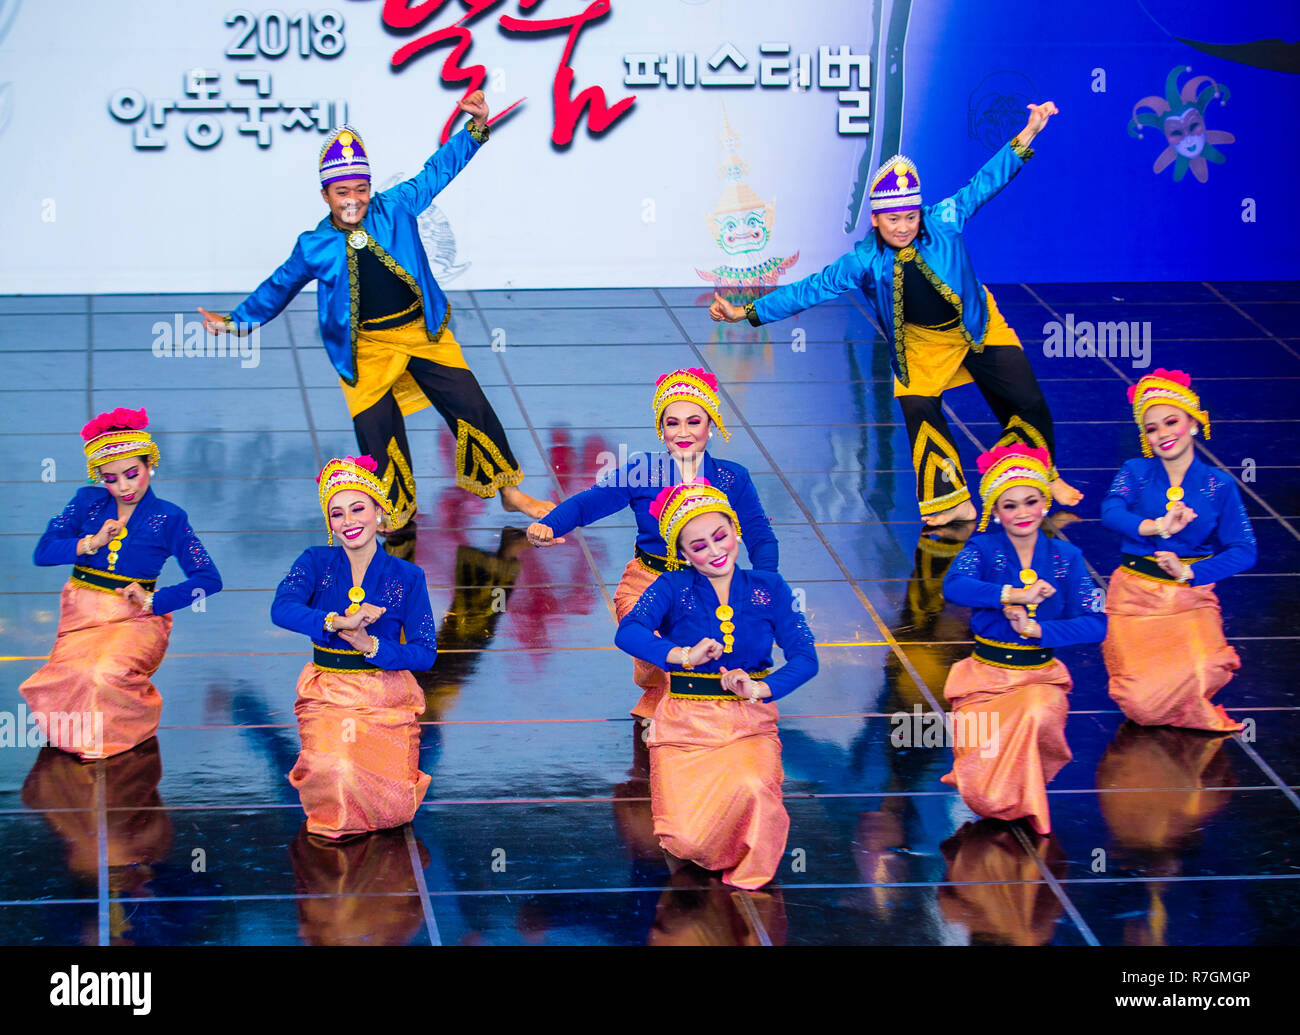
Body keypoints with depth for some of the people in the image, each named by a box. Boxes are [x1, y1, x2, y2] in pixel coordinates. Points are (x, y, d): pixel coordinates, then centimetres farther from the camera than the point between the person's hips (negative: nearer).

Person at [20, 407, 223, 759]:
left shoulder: (168, 519, 0)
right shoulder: (88, 502, 6)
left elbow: (209, 579, -4)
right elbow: (43, 552, 1)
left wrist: (155, 601, -13)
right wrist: (91, 543, -12)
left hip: (136, 618, -2)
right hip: (83, 613, 2)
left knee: (108, 674, -33)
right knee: (70, 680, -26)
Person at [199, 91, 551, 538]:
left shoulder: (395, 208, -3)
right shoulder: (314, 247, -2)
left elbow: (438, 170, 3)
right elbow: (278, 288, 13)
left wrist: (475, 129, -6)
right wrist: (235, 321, 14)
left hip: (423, 332, 1)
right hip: (368, 349, -1)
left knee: (470, 405, -1)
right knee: (378, 434, -6)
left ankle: (509, 491, 13)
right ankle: (398, 518, 12)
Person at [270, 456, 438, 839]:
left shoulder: (407, 577, -1)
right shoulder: (316, 563, -1)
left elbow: (425, 655, -6)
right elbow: (282, 609, -20)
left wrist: (369, 645, -21)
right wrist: (336, 622, -34)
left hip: (387, 700, 0)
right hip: (327, 696, 0)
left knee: (392, 808, -13)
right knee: (336, 777, -29)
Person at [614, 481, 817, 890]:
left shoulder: (768, 589, 5)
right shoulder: (672, 588, 0)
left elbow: (805, 657, -2)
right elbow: (628, 632, -19)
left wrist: (760, 688, -22)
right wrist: (683, 655, -36)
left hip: (749, 724, 1)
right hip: (686, 726, -1)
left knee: (752, 789, -33)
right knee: (685, 838, -22)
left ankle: (745, 870, 0)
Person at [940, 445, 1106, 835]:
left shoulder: (1065, 557, 2)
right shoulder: (982, 549, -3)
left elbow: (1095, 625, -7)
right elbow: (954, 587, -25)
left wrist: (1035, 629, -18)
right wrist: (1018, 594, -28)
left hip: (1040, 675, 1)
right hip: (985, 676, -1)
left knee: (1037, 714, -37)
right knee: (981, 794, -21)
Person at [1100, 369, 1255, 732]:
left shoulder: (1219, 485, 2)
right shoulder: (1136, 472, 1)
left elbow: (1243, 552, -4)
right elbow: (1111, 513, -19)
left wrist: (1189, 573, -18)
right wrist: (1157, 527, -37)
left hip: (1192, 596, 0)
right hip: (1135, 596, 0)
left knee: (1205, 673, -27)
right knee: (1141, 702, -18)